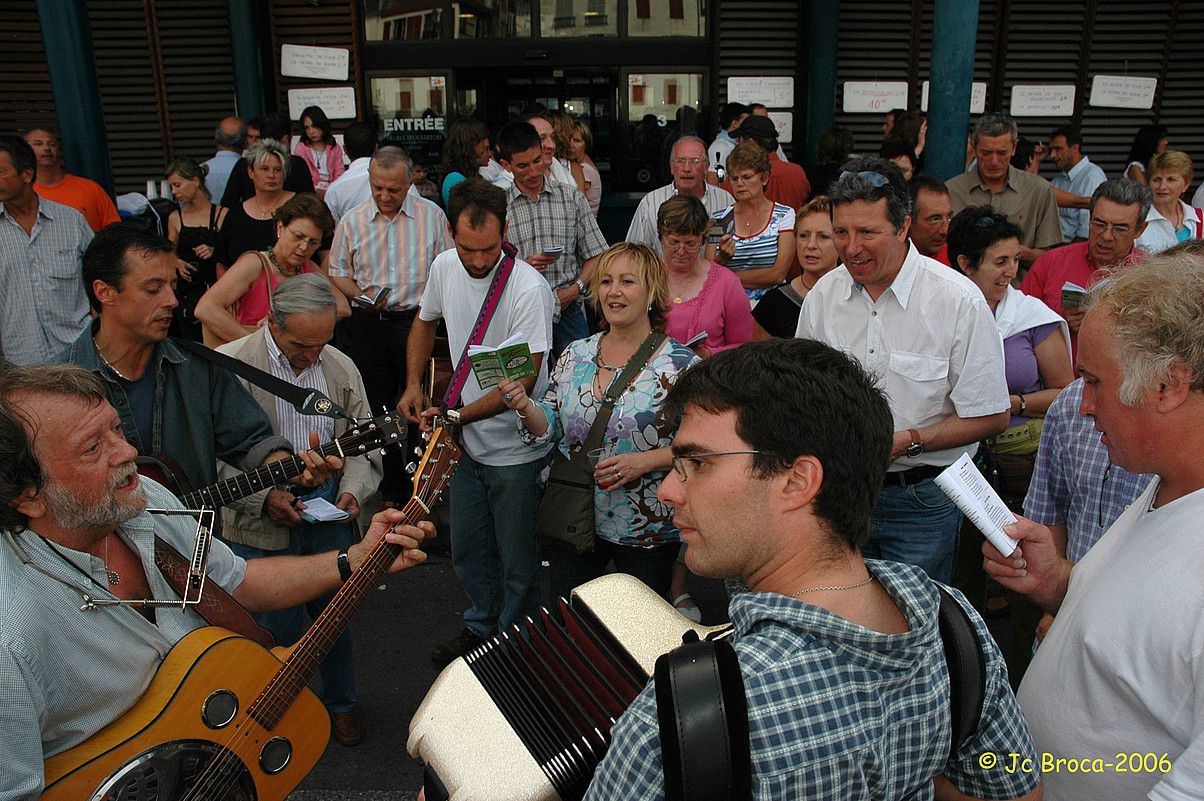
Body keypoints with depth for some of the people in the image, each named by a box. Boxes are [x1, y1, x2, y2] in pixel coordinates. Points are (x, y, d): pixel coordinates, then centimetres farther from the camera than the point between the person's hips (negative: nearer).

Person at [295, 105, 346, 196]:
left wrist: (330, 190, -14)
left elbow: (339, 174, 6)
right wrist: (315, 191, -16)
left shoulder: (334, 148, 15)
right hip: (310, 191, -2)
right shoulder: (301, 147, 10)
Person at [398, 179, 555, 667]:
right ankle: (481, 626, 45)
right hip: (466, 442, 6)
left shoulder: (528, 288, -24)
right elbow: (425, 321, 17)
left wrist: (456, 415, -25)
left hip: (515, 448, -6)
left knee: (516, 560, 8)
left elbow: (524, 380, -24)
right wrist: (414, 384, 4)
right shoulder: (445, 267, -3)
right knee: (467, 551, 21)